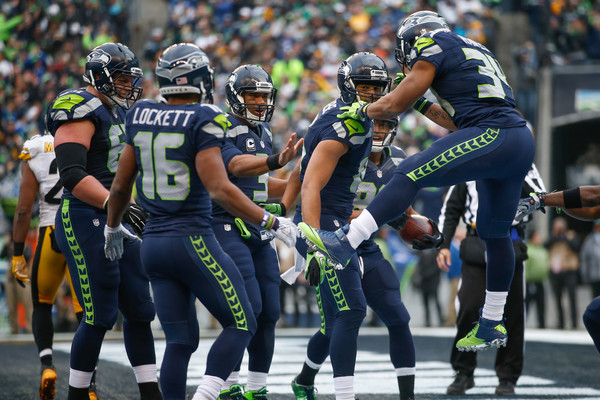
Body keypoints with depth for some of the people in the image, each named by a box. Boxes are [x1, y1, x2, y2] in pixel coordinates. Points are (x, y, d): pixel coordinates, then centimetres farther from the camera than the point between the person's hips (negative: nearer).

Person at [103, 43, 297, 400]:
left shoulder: (141, 117, 7)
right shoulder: (203, 121, -12)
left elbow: (121, 185, 16)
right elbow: (220, 190, -19)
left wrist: (113, 227, 33)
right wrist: (271, 222, -13)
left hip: (154, 243, 7)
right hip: (192, 239, -7)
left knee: (181, 340, 11)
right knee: (241, 325, 3)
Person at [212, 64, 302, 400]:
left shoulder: (263, 132, 16)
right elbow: (237, 167, -29)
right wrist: (278, 160, -45)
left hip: (259, 230, 8)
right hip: (227, 227, -8)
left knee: (269, 312, 4)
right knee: (248, 307, -16)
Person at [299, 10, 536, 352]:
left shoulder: (434, 46, 4)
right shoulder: (475, 51, 30)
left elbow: (395, 105, 4)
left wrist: (362, 110, 21)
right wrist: (422, 104, 33)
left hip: (493, 137, -9)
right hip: (523, 141, 9)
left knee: (411, 175, -14)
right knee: (496, 234, 16)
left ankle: (343, 243, -24)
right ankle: (492, 326, 25)